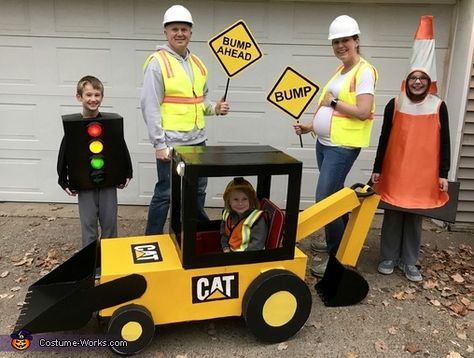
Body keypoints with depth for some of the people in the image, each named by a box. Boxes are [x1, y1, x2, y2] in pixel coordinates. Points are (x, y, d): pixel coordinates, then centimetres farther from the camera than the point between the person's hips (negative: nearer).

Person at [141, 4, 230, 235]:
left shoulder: (197, 63, 13)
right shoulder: (158, 62, -9)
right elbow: (150, 106, -13)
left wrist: (215, 108, 0)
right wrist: (159, 143, -16)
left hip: (197, 140, 7)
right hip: (171, 143, -7)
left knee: (198, 191, 17)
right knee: (165, 194, 2)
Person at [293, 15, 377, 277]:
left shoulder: (364, 71, -11)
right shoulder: (340, 71, 16)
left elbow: (363, 112, -21)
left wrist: (333, 101, -13)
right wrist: (311, 126, 8)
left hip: (343, 147, -9)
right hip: (324, 143, 9)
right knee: (334, 199, 15)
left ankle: (337, 257, 7)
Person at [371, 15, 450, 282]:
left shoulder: (438, 107, -1)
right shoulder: (395, 105, -1)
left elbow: (444, 143, 2)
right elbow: (384, 139, 3)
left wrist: (443, 174, -1)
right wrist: (377, 169, 2)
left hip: (424, 174, 0)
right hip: (395, 172, 0)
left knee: (415, 218, 9)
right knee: (393, 215, 8)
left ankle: (409, 262, 21)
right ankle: (389, 257, 22)